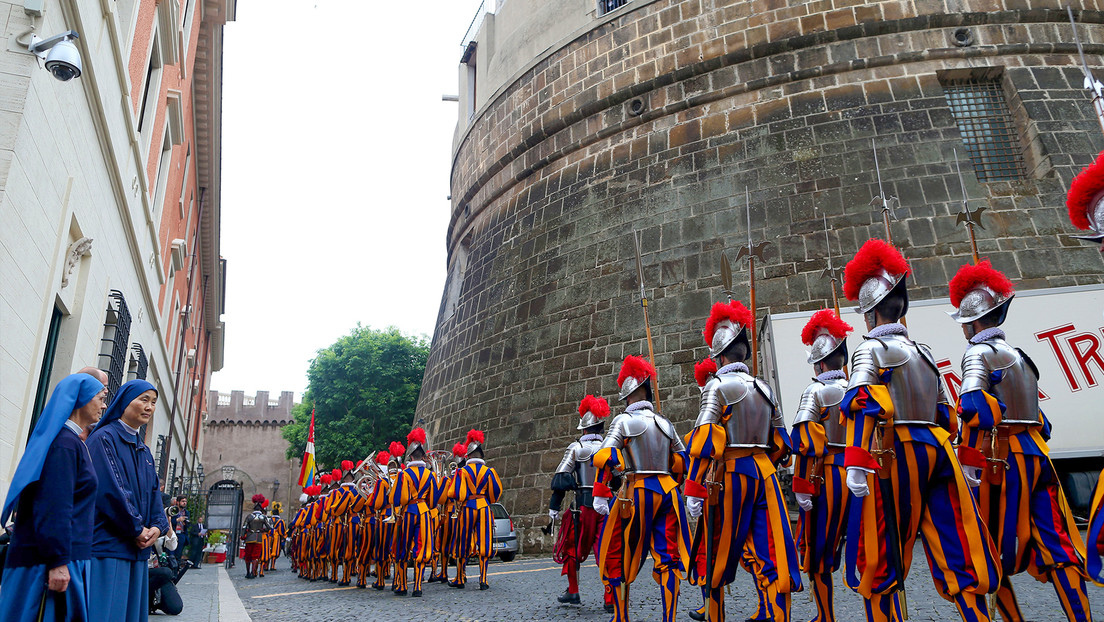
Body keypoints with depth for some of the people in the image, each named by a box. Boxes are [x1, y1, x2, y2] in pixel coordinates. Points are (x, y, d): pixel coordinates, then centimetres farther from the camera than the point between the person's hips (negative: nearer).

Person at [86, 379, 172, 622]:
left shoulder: (144, 450, 19)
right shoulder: (104, 438, -7)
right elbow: (109, 489, -16)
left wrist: (157, 526, -3)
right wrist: (137, 529, -13)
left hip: (137, 548, 8)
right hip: (108, 545, -8)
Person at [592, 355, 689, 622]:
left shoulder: (624, 420, -4)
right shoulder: (665, 423, 11)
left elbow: (604, 458, -14)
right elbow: (682, 459, 19)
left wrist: (600, 496, -12)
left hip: (638, 492, -4)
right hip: (668, 491, 5)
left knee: (616, 555, 9)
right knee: (667, 557, 9)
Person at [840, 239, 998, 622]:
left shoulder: (871, 349, -5)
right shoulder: (923, 352, 17)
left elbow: (861, 406, -19)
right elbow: (944, 413, 21)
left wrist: (855, 464, -23)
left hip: (893, 456, -7)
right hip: (936, 450, 7)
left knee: (879, 558, 2)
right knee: (957, 555, 9)